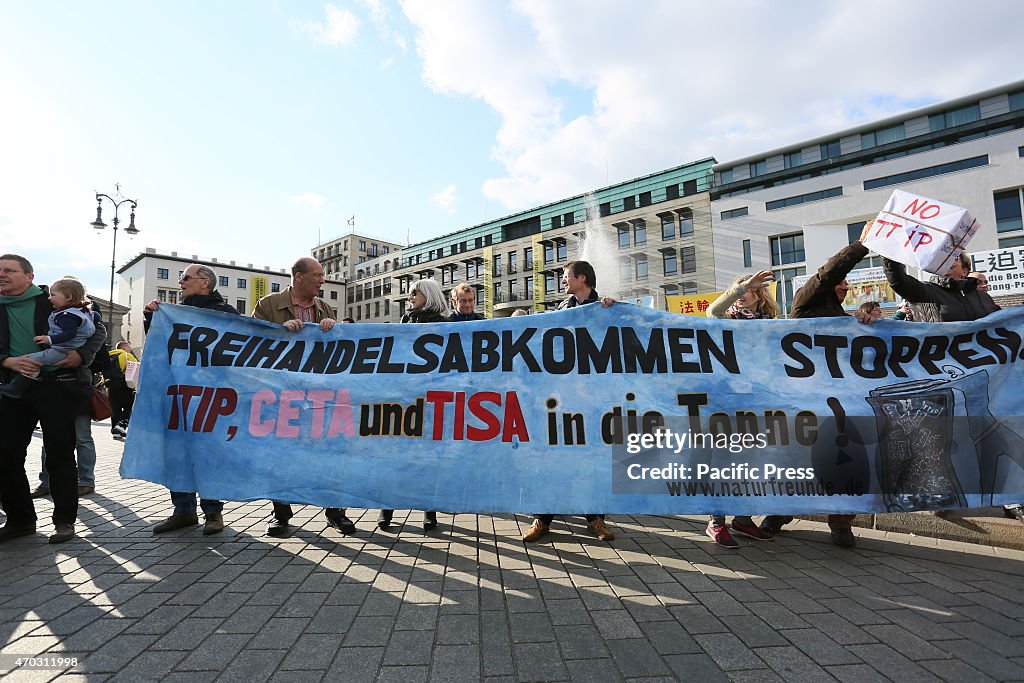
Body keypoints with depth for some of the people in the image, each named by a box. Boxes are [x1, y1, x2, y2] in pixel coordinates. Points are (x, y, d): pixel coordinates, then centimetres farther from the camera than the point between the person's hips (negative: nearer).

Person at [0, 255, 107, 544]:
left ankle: (65, 520, 9)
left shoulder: (52, 303, 2)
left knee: (59, 454, -1)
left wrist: (81, 355, -14)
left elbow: (98, 331, 2)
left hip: (55, 386, -5)